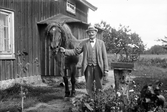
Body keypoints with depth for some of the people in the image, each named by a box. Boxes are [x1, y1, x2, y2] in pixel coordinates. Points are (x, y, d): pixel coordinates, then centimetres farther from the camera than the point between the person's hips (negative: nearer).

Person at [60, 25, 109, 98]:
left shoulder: (101, 43, 5)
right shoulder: (84, 43, 8)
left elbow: (104, 56, 2)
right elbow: (75, 51, 1)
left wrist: (106, 69, -4)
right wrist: (65, 51, -15)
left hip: (98, 67, -1)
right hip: (88, 67, 1)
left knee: (99, 87, 3)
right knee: (89, 87, 4)